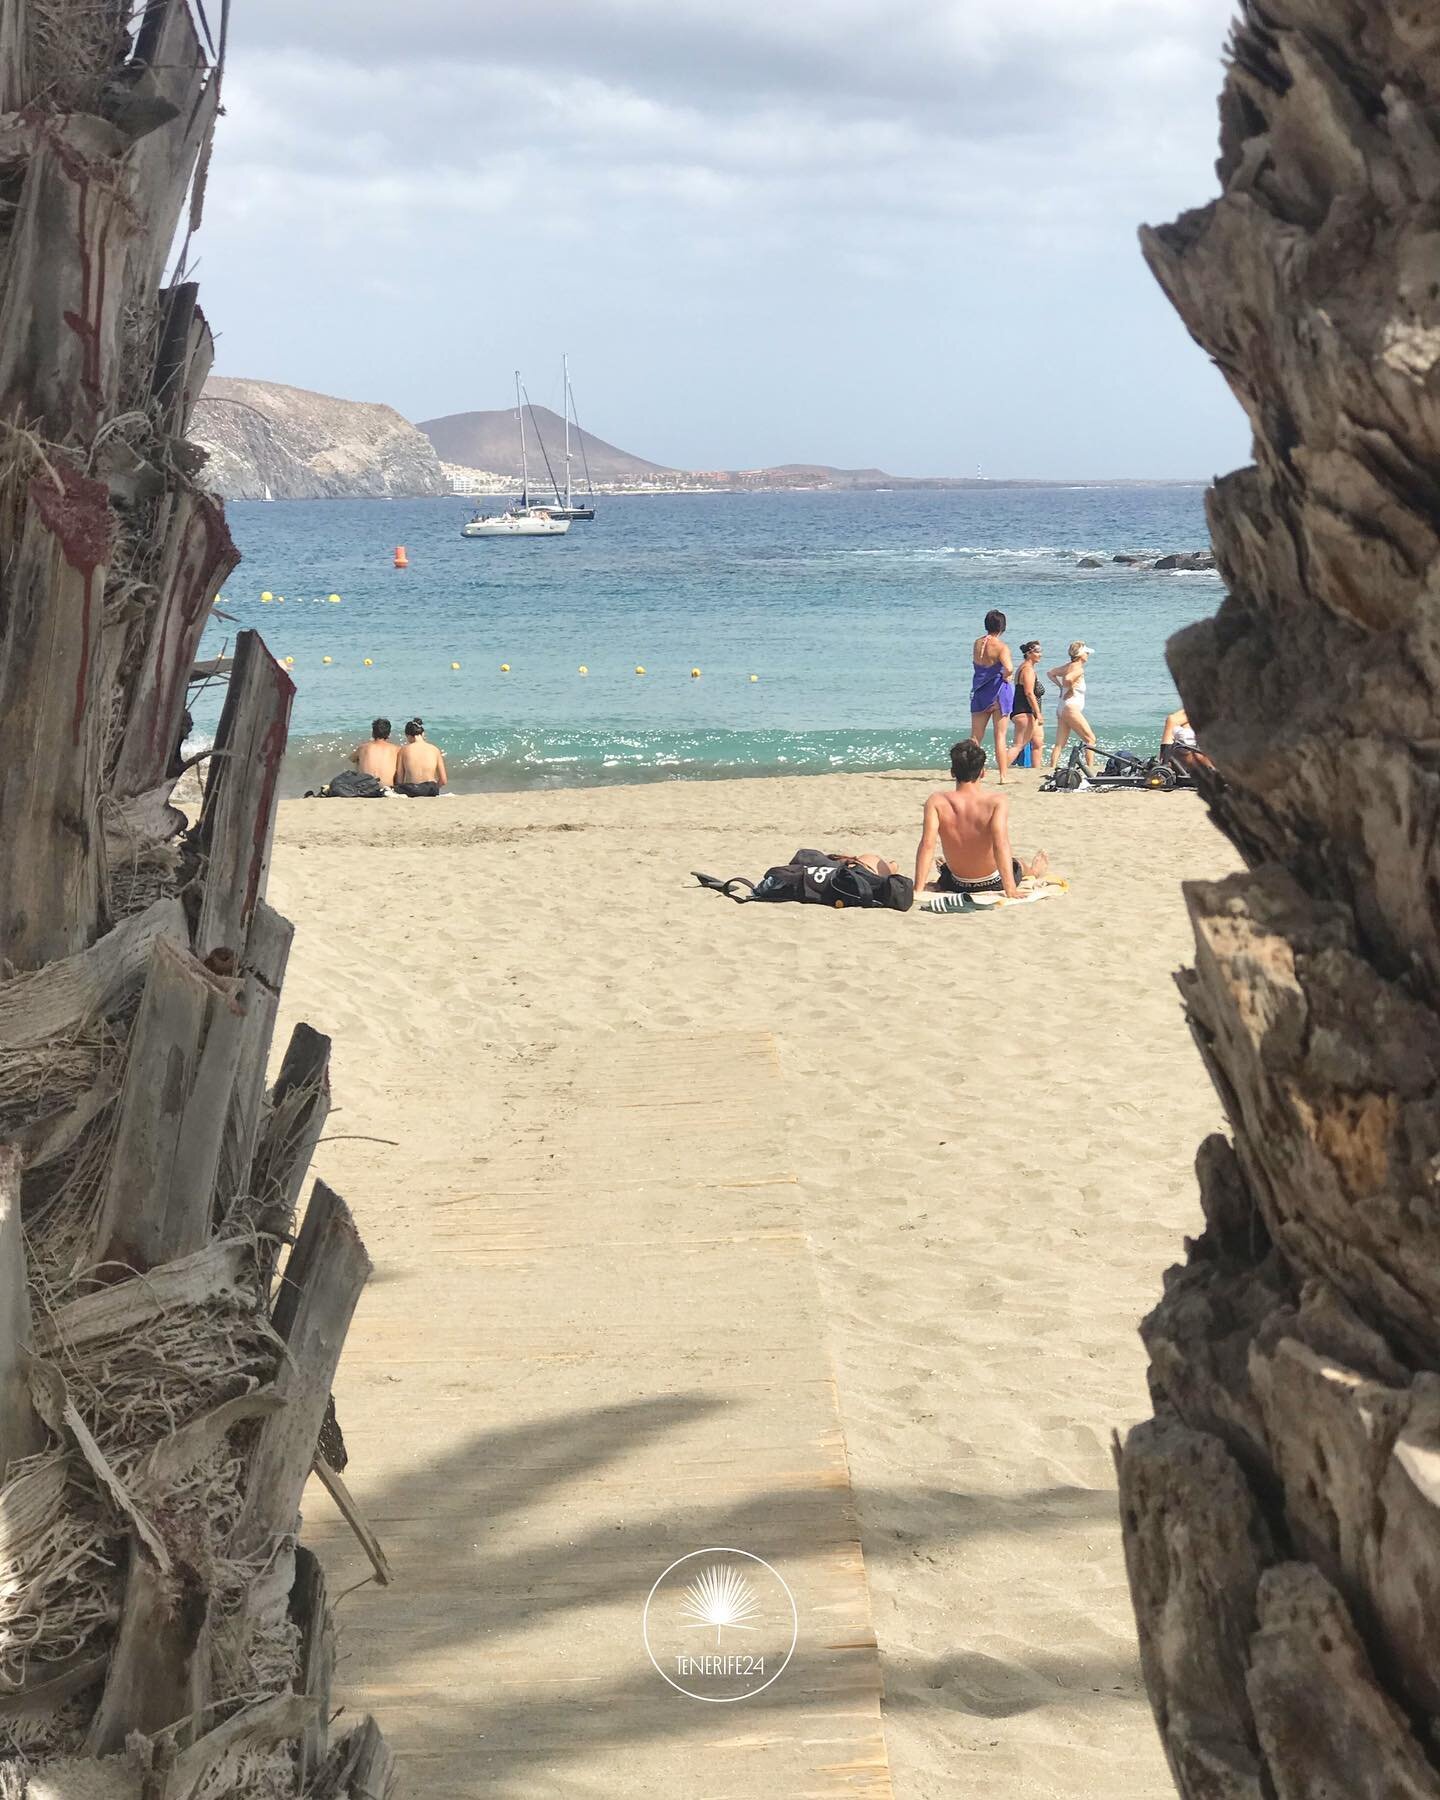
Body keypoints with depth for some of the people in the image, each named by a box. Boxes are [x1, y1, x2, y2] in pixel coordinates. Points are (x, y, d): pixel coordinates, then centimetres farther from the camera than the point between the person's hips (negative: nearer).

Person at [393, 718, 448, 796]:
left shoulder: (405, 750, 2)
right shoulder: (434, 750, 5)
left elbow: (399, 780, 1)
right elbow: (443, 780, 6)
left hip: (410, 791, -2)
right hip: (430, 792, 2)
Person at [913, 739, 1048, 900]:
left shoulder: (936, 803, -20)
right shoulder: (997, 802, -24)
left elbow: (927, 845, -27)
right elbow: (1000, 844, -34)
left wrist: (917, 890, -29)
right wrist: (1010, 890, -37)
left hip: (956, 886, 1)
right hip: (994, 883, 0)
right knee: (1016, 863, 36)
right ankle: (1033, 870, 70)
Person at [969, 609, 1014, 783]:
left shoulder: (977, 643, 2)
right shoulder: (1001, 647, -15)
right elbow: (1009, 668, -31)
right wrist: (1006, 677, -11)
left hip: (979, 692, 4)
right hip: (998, 691, -4)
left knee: (976, 736, 11)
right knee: (1000, 737, 2)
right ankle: (1003, 775, 2)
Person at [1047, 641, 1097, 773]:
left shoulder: (1068, 666, 12)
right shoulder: (1079, 669, -13)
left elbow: (1051, 673, 26)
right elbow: (1068, 679, -33)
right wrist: (1070, 690, -14)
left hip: (1062, 708, 9)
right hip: (1071, 708, -9)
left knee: (1060, 744, 8)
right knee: (1090, 739, -2)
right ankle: (1090, 770, -6)